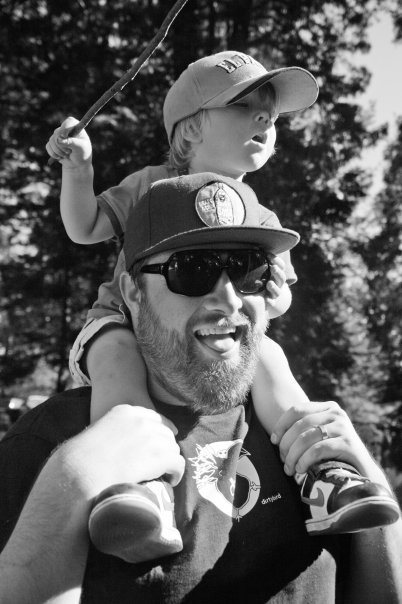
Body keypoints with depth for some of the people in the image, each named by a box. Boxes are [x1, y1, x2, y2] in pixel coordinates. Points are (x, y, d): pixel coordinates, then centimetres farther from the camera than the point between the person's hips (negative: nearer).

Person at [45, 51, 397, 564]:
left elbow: (278, 296, 14)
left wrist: (275, 296, -11)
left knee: (266, 354, -26)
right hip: (125, 322, -2)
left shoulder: (262, 221, 10)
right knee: (115, 349, -36)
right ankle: (140, 483, -55)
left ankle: (321, 474, -29)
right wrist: (78, 169, -13)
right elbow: (85, 229, 3)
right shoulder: (152, 186, 4)